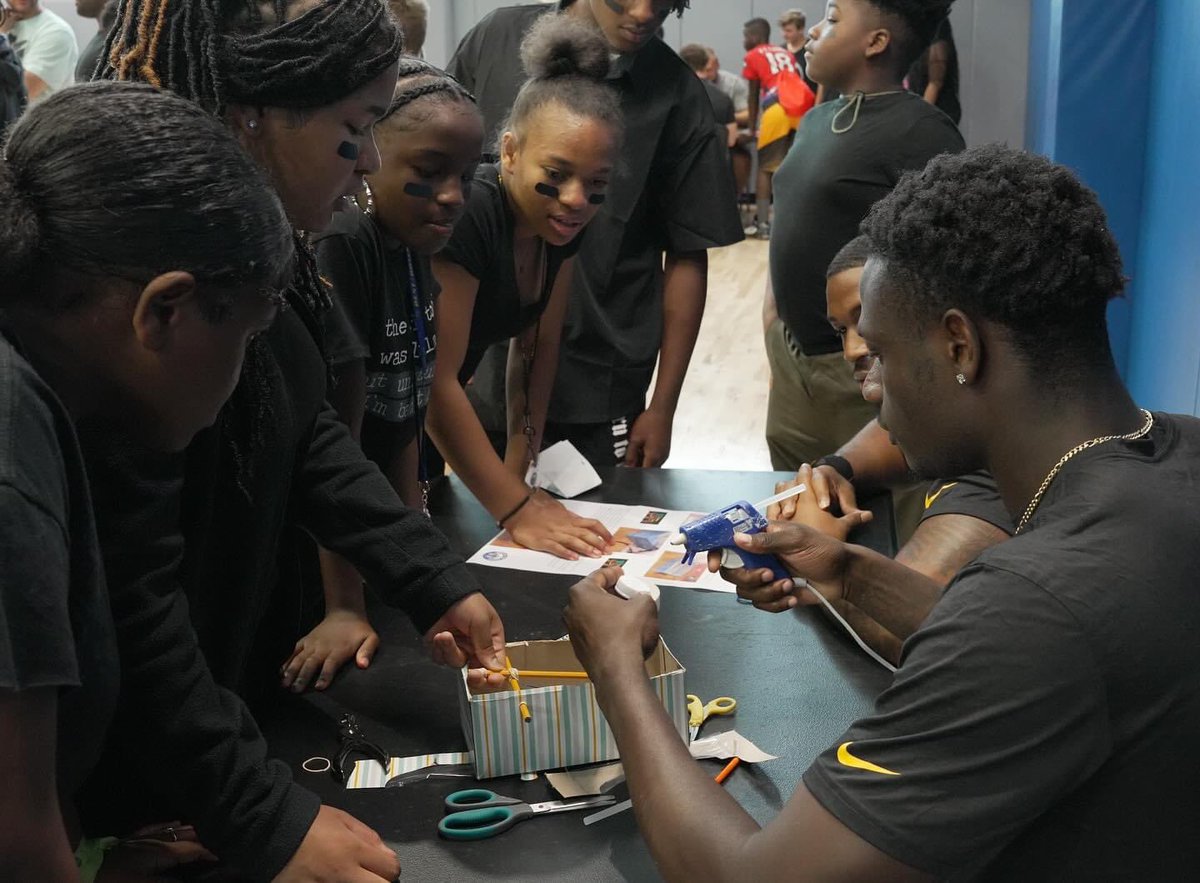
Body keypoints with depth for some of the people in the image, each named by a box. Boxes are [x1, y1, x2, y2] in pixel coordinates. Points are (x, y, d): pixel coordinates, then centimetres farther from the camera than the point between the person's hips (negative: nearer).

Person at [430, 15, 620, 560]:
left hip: (427, 418, 7)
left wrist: (518, 471, -5)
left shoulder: (563, 220, -9)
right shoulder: (467, 214, -32)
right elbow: (435, 379, -32)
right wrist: (516, 510, -32)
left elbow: (537, 347, 0)